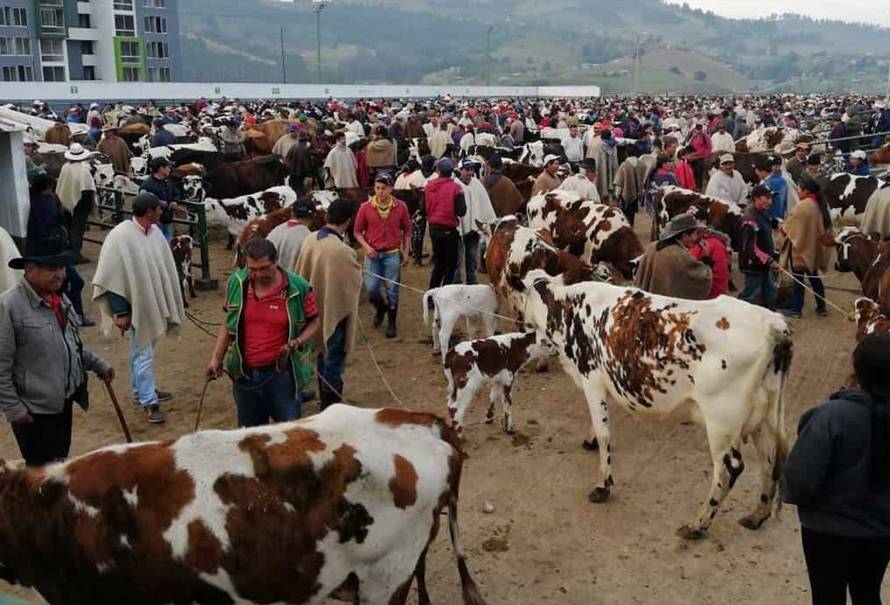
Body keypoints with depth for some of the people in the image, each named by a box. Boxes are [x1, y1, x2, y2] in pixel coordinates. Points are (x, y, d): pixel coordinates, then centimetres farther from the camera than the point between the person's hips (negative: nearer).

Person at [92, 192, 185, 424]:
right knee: (143, 354, 1)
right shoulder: (120, 237, -21)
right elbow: (112, 279, -19)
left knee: (142, 350, 22)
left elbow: (165, 267, 11)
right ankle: (148, 402, 11)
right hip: (136, 306, -7)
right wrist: (120, 312, -19)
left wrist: (169, 304, 15)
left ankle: (141, 390, 37)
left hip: (154, 303, 7)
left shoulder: (154, 231, 0)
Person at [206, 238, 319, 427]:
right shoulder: (236, 283, -2)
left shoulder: (297, 288, -12)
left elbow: (313, 322, 2)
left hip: (282, 374, -3)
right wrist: (216, 358, 5)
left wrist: (297, 343, -17)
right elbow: (229, 323, 10)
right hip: (244, 374, 3)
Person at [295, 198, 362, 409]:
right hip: (335, 309, -7)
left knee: (322, 353, 24)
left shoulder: (310, 239, -8)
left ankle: (324, 397, 39)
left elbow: (301, 273, 4)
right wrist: (357, 269, 10)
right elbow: (356, 279, -11)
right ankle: (331, 403, 19)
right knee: (335, 357, 8)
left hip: (315, 308, 7)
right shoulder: (343, 250, -28)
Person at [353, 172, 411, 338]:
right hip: (372, 254, 0)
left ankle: (391, 324, 21)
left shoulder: (401, 207, -3)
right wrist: (366, 246, -11)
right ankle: (381, 308, 31)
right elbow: (357, 231, 4)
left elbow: (407, 230, 7)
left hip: (392, 254, 0)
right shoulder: (365, 207, -4)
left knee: (392, 290, 5)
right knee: (371, 289, -3)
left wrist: (406, 252, 3)